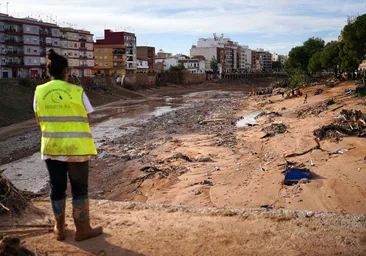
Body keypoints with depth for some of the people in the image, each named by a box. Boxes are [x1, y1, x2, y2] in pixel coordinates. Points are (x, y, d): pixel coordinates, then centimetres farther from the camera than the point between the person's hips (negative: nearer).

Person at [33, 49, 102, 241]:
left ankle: (59, 229, 25)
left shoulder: (39, 92, -2)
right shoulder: (77, 92, -12)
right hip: (76, 148, -3)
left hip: (51, 147, 4)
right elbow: (86, 119, -3)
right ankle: (82, 230, 18)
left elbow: (39, 120, 8)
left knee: (57, 188, 14)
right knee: (79, 189, 9)